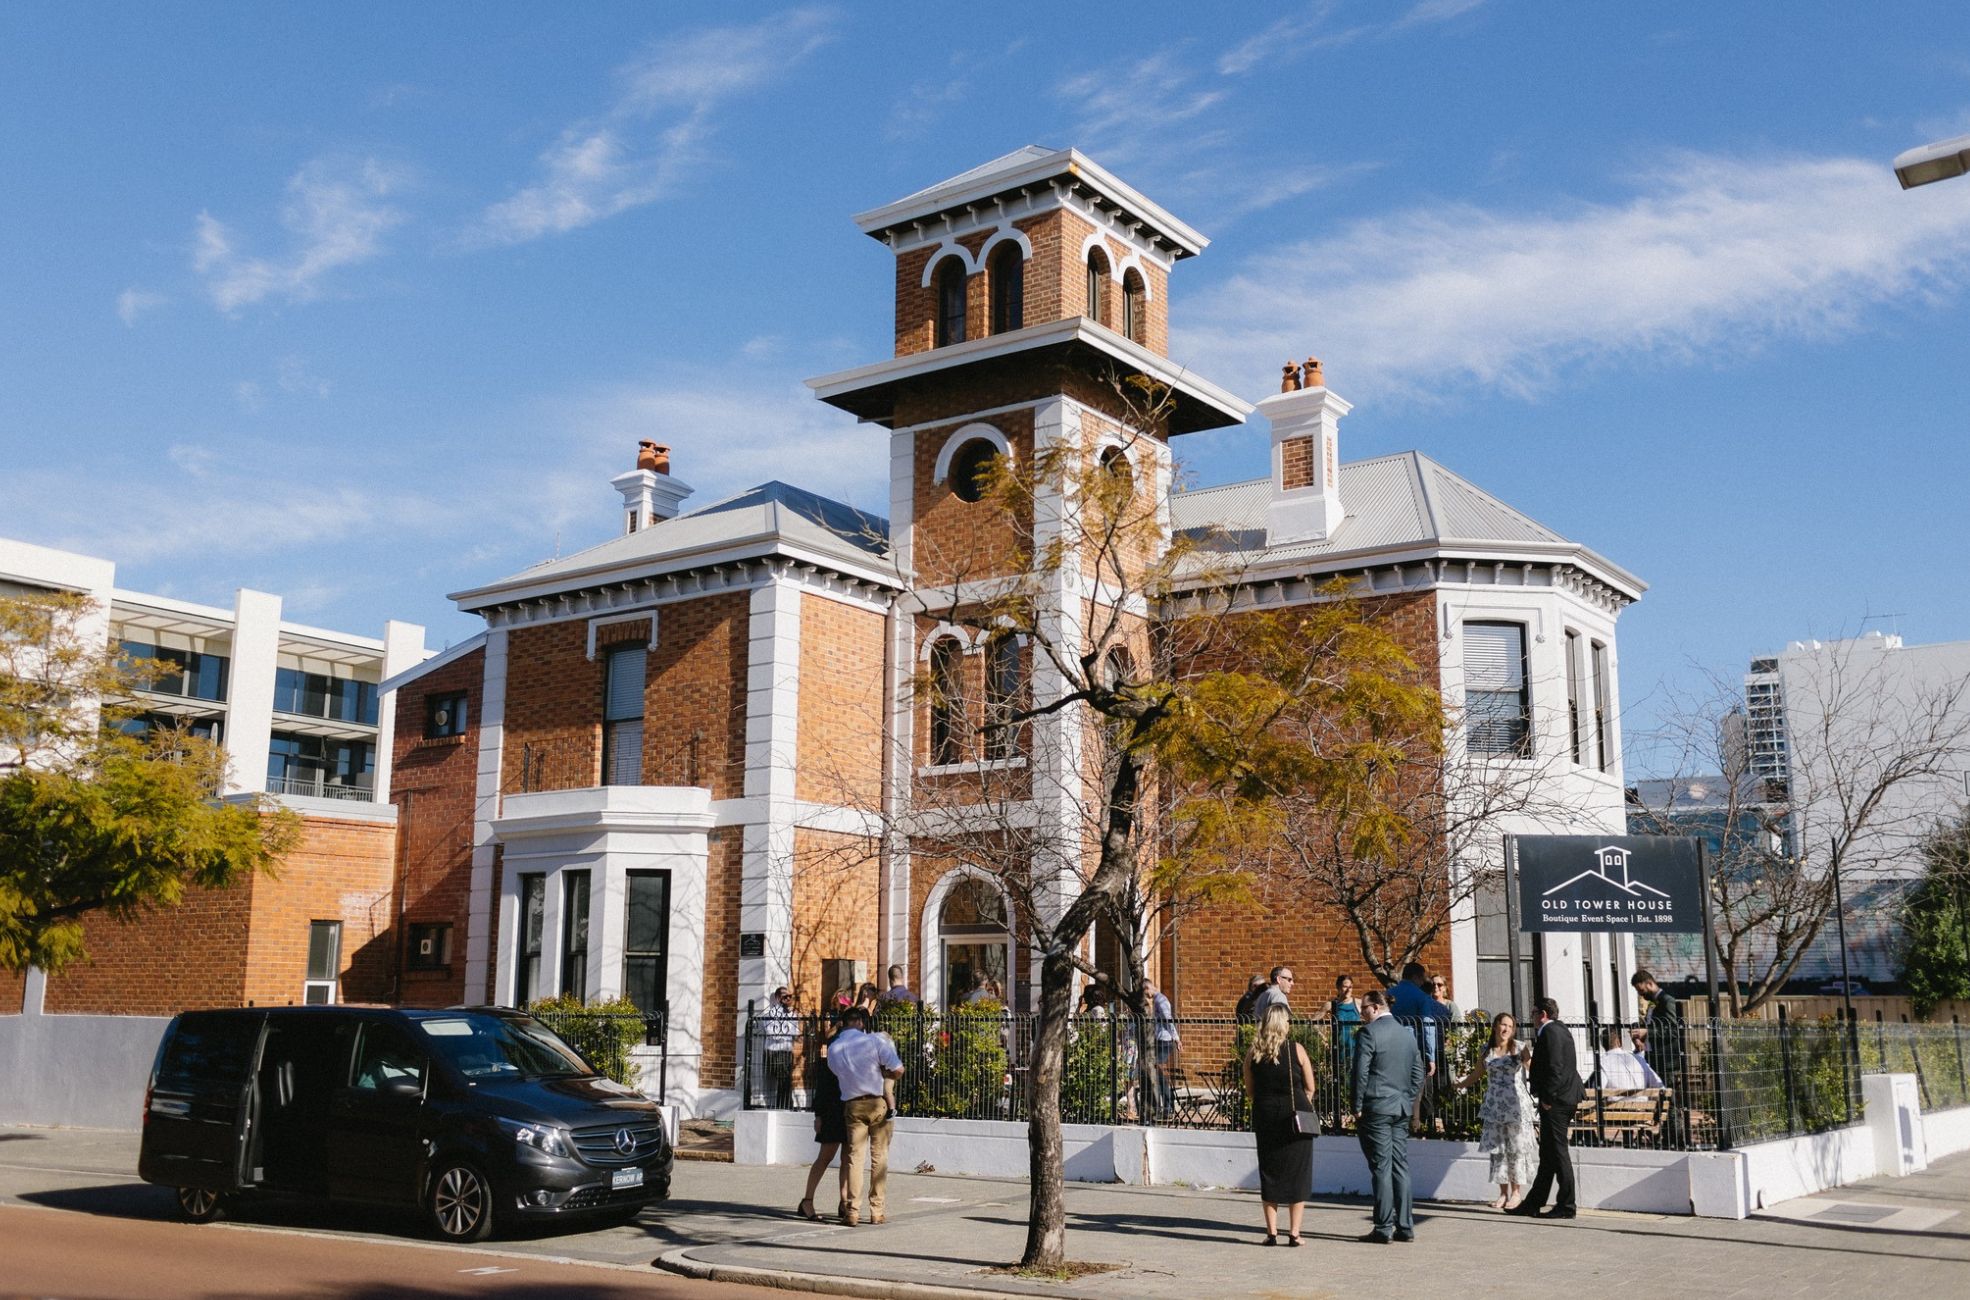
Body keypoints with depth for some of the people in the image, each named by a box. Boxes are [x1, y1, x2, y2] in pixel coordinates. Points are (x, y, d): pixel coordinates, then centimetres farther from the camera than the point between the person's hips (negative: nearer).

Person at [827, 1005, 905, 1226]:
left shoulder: (833, 1049, 1)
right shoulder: (875, 1041, -11)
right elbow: (898, 1070, -13)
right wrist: (881, 1072, 7)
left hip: (852, 1106, 3)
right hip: (878, 1103, -3)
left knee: (854, 1157, 5)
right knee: (879, 1157, 6)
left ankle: (852, 1211, 0)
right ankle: (877, 1211, 8)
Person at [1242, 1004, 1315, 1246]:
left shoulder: (1252, 1053, 0)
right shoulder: (1296, 1050, -6)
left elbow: (1249, 1091, 4)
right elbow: (1310, 1088, -1)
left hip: (1265, 1117, 2)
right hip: (1295, 1117, -2)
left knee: (1268, 1173, 10)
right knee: (1297, 1173, 7)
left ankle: (1272, 1232, 10)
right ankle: (1294, 1232, 6)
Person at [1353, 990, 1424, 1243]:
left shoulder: (1368, 1032, -11)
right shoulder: (1407, 1033, 12)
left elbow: (1361, 1072, -13)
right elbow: (1418, 1073, 15)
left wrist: (1357, 1107, -6)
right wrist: (1409, 1101, 17)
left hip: (1376, 1108, -7)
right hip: (1402, 1109, 7)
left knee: (1381, 1168, -4)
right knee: (1401, 1166, 10)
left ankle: (1383, 1229, -1)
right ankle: (1405, 1227, 12)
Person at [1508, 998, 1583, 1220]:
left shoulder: (1550, 1032, -14)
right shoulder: (1562, 1030, 17)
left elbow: (1555, 1067, -22)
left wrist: (1547, 1098, -18)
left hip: (1555, 1101, -11)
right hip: (1566, 1099, 11)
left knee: (1557, 1153, -4)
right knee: (1548, 1154, 12)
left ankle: (1566, 1206, 1)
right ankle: (1533, 1203, 18)